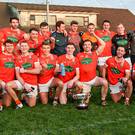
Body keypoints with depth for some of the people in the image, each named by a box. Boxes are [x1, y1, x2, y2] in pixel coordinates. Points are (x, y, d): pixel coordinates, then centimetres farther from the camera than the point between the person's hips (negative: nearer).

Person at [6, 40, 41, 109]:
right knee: (8, 85, -26)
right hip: (22, 82, 1)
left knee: (32, 105, -2)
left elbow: (38, 71, -11)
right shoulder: (18, 59, 3)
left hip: (33, 83, -1)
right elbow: (17, 75, -3)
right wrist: (24, 85, -16)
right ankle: (19, 103, -8)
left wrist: (25, 70, -12)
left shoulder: (33, 56, 0)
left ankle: (24, 96, 33)